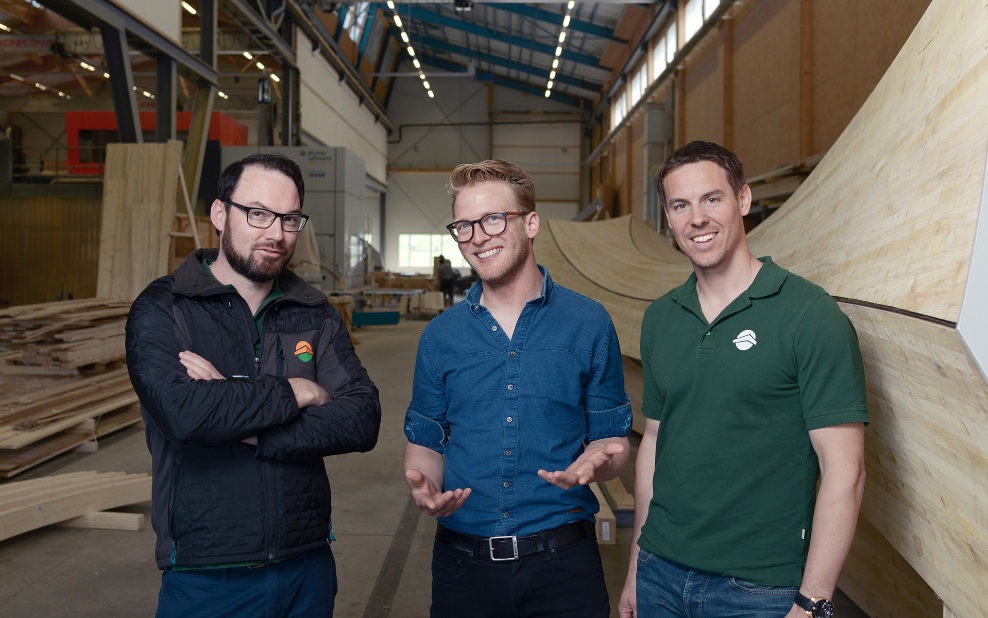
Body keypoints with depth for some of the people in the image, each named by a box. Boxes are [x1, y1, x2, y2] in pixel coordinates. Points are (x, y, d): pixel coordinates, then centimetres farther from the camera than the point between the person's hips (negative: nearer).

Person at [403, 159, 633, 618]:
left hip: (563, 562, -2)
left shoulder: (588, 324, -3)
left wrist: (594, 463, -20)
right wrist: (423, 486, -11)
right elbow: (425, 442, 9)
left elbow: (612, 439, 1)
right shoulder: (440, 335, 3)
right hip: (463, 559, 2)